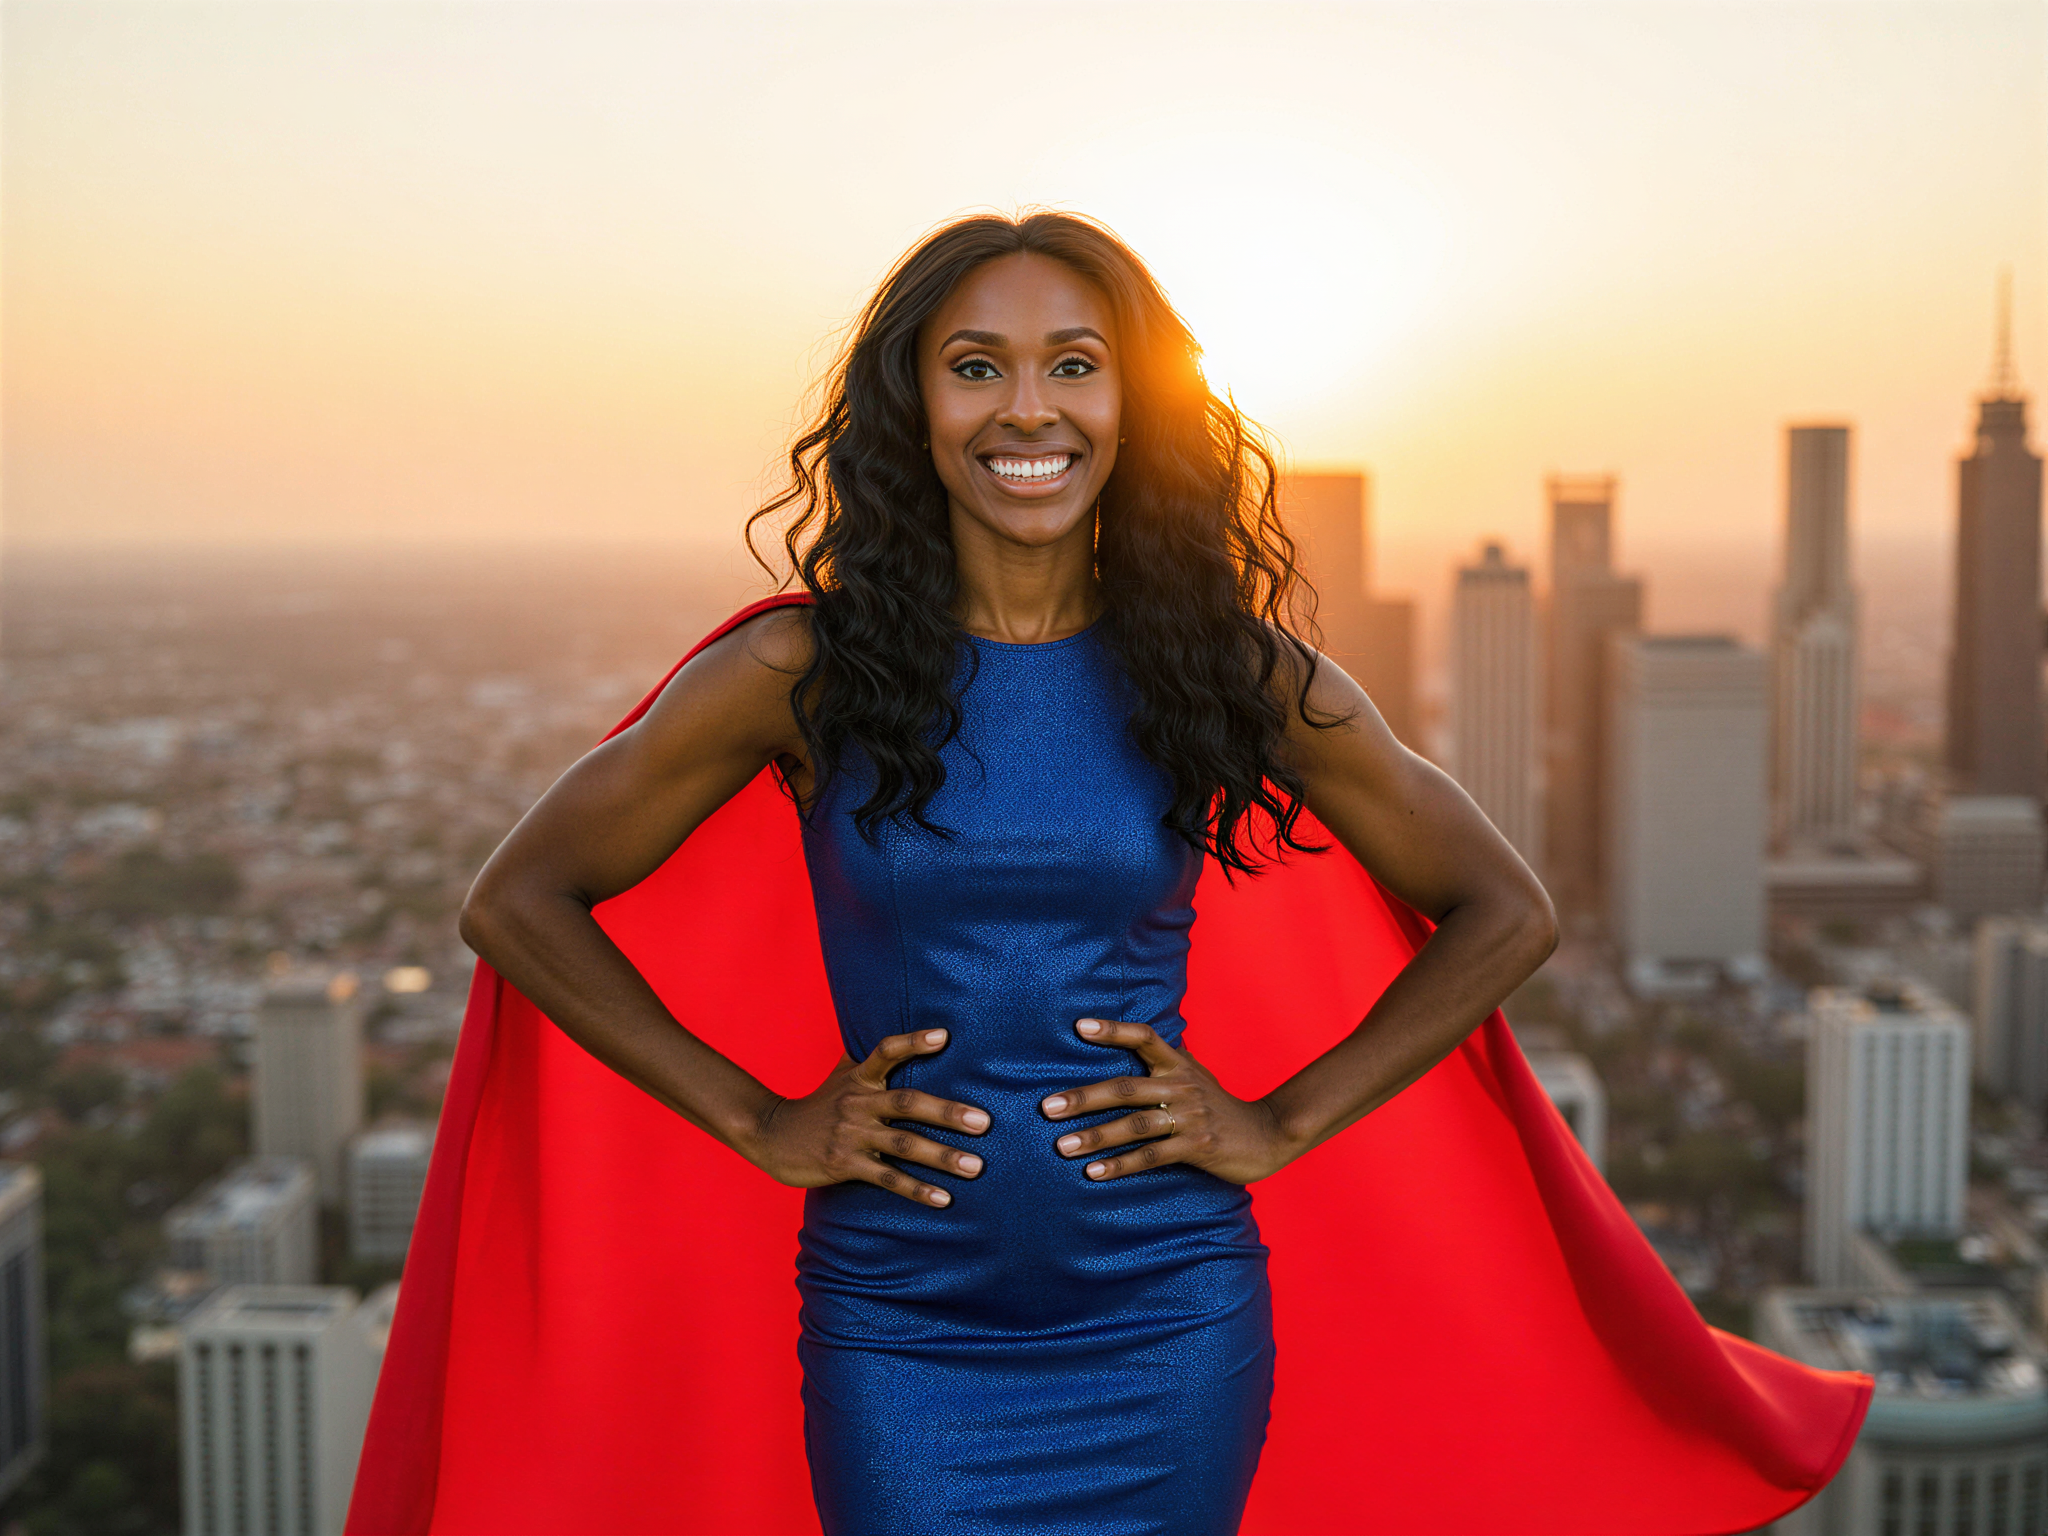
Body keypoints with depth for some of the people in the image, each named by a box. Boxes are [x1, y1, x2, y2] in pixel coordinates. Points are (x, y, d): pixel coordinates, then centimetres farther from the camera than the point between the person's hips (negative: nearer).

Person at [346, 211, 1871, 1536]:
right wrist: (757, 1120, -3)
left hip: (1170, 1327, 1)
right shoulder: (806, 670, -5)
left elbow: (1505, 914, 8)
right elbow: (519, 901, 2)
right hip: (897, 1326, -1)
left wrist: (1282, 1121, 0)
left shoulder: (1231, 669, -2)